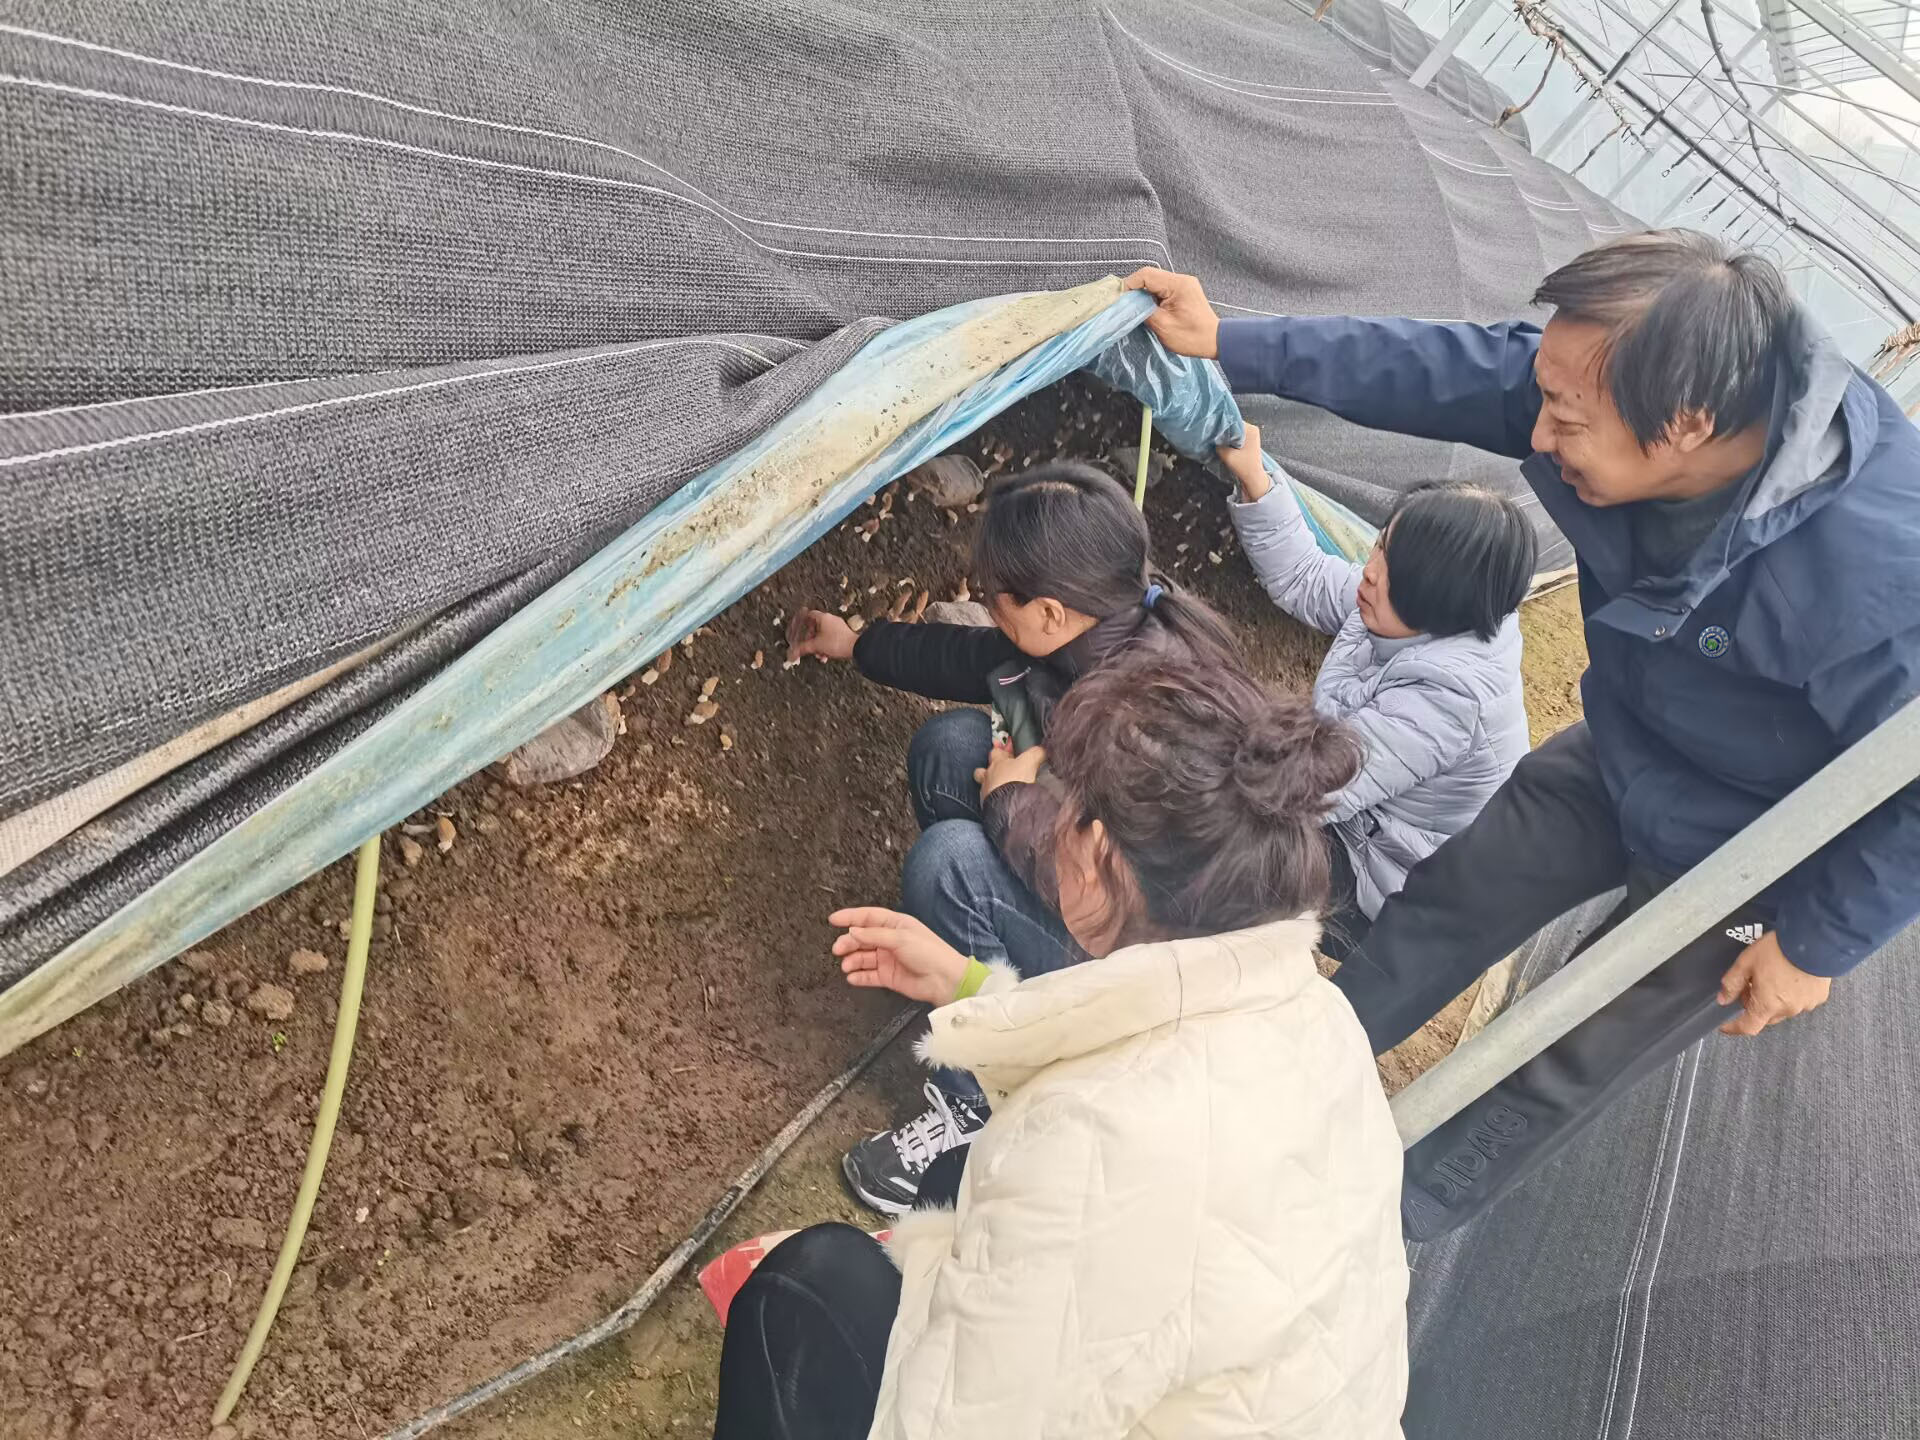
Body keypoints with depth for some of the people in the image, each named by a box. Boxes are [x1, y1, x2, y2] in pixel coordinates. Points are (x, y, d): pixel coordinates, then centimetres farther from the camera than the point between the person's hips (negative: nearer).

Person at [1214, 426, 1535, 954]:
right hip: (1357, 815, 9)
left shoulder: (1444, 693, -37)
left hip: (1389, 880, -9)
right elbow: (1304, 580, 4)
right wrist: (1252, 476, -8)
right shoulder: (1416, 617, -11)